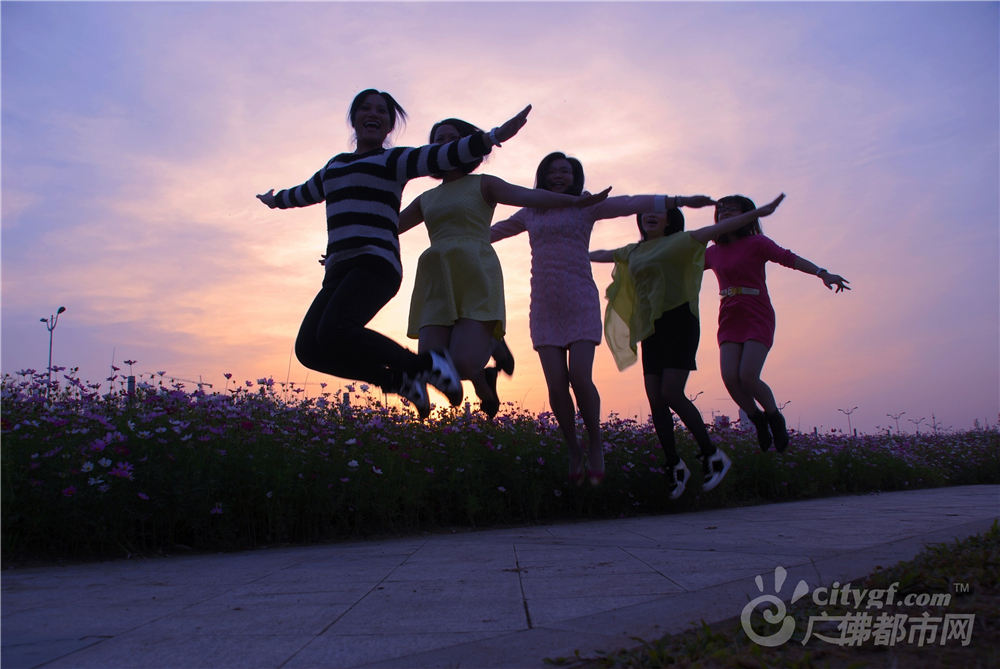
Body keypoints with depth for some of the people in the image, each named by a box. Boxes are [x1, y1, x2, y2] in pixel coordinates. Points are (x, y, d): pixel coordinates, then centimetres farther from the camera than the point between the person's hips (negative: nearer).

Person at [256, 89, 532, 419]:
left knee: (333, 332, -32)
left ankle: (424, 364, -16)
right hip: (339, 272, 7)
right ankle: (399, 380, -1)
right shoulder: (337, 165, 29)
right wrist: (275, 201, 67)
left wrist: (494, 136, -20)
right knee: (308, 348, -14)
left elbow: (444, 155, -5)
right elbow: (306, 192, 49)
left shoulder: (395, 160, 10)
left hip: (376, 265, -7)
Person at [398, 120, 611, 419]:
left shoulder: (483, 184, 11)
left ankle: (493, 342, 15)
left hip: (476, 281, -4)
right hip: (437, 285, 5)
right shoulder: (426, 199, 25)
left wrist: (576, 200, -23)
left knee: (463, 365, -22)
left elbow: (528, 196, -7)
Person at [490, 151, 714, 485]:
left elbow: (631, 204, -1)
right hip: (544, 309, 2)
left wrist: (678, 200, -10)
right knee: (556, 385, -7)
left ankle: (595, 445, 8)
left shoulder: (586, 207, 9)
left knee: (580, 378, -15)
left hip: (580, 305, -2)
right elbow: (495, 231, 32)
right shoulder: (530, 213, 17)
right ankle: (574, 451, 12)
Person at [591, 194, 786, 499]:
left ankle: (713, 455, 1)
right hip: (652, 330, 6)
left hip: (678, 323, -6)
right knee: (655, 399, -3)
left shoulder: (678, 242, 1)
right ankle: (675, 467, 8)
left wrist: (757, 212, -22)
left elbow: (713, 230, -11)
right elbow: (602, 255, 36)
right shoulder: (633, 252, 18)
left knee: (671, 394, -16)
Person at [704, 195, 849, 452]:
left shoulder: (757, 243, -1)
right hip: (729, 321, 4)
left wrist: (823, 273, -26)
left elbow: (789, 258, -13)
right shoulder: (713, 252, 12)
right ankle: (757, 419, 12)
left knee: (748, 376, -20)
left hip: (758, 319, -4)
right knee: (729, 377, -14)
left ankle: (774, 417, 9)